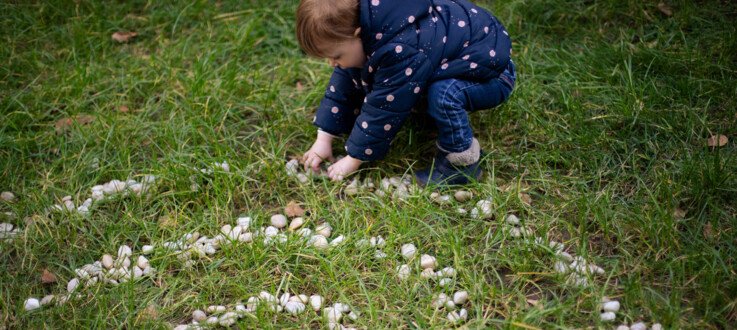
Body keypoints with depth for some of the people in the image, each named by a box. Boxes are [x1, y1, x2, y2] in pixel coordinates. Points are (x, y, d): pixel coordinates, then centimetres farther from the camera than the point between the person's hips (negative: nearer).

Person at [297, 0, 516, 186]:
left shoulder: (401, 50, -39)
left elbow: (383, 110, -31)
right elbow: (342, 83, -4)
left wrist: (353, 160, -20)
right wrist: (323, 139, -5)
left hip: (490, 75, -8)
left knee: (443, 93, -36)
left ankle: (462, 165, -16)